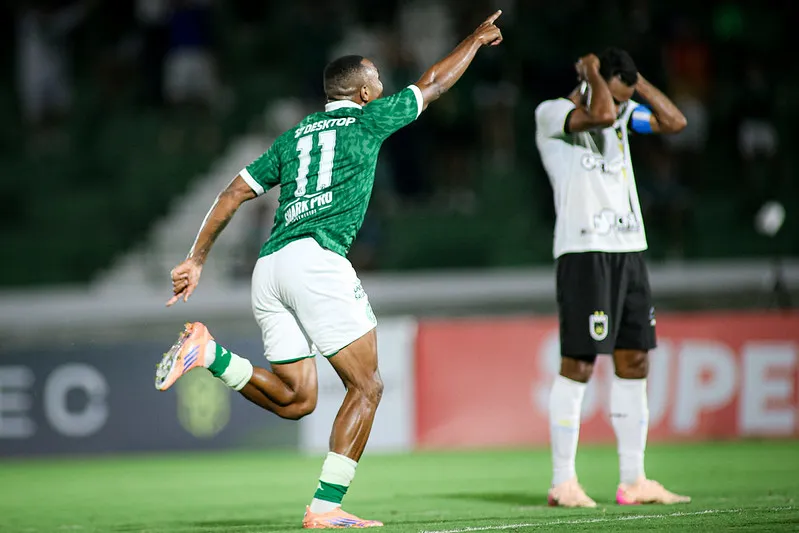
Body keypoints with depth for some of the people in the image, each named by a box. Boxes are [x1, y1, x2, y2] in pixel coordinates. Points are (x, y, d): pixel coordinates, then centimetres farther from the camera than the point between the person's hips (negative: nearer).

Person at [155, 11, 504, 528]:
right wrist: (478, 38, 37)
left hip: (269, 268, 7)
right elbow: (433, 84, 22)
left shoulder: (293, 137, 24)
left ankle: (209, 351, -6)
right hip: (317, 258, -7)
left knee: (295, 401, 11)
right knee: (367, 386, -1)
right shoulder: (366, 119, 10)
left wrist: (196, 261, 19)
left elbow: (233, 194, 18)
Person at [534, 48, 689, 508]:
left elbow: (675, 121, 10)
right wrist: (592, 73, -8)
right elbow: (601, 113, -24)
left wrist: (634, 78, 7)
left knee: (634, 363, 6)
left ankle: (634, 481, 11)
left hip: (630, 250, 7)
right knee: (578, 365, -8)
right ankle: (563, 483, -4)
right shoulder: (552, 114, -6)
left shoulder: (624, 113, 16)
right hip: (584, 250, -7)